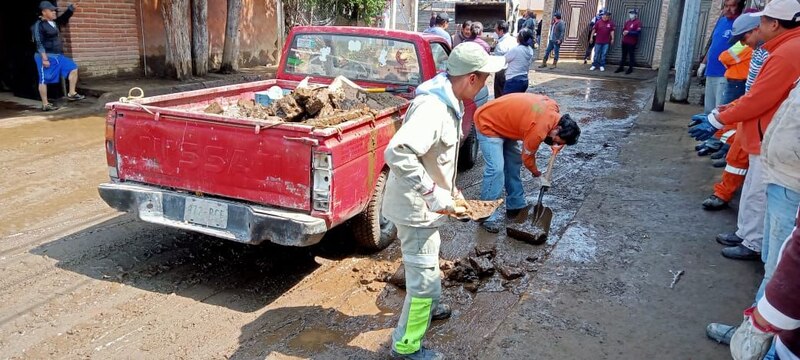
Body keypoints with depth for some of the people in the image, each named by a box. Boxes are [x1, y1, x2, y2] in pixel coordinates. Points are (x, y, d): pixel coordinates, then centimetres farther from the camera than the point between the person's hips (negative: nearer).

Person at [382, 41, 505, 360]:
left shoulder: (445, 100, 3)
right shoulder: (432, 107, -30)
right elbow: (397, 154, -41)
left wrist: (449, 189, 14)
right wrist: (437, 197, -36)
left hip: (424, 203, 10)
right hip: (416, 206, -10)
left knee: (429, 260, 30)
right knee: (423, 275, 4)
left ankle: (431, 306, 55)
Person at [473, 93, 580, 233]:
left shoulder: (553, 108, -6)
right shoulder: (539, 129, -29)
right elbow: (527, 156, -12)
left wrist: (556, 146, 2)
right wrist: (536, 173, 9)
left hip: (502, 121, 10)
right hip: (487, 124, -10)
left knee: (514, 161, 12)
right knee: (496, 168, -18)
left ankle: (515, 206, 22)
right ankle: (487, 216, -11)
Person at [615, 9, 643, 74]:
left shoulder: (638, 22, -9)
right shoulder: (627, 21, 13)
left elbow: (638, 32, -18)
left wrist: (628, 32, -22)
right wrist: (623, 32, -4)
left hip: (632, 42, -7)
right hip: (624, 41, 7)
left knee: (631, 55, 0)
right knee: (624, 55, 13)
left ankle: (630, 68, 6)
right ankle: (621, 67, 20)